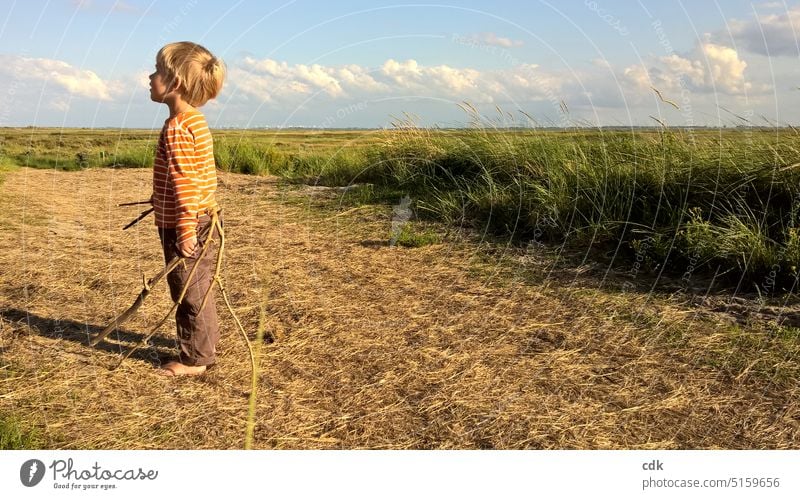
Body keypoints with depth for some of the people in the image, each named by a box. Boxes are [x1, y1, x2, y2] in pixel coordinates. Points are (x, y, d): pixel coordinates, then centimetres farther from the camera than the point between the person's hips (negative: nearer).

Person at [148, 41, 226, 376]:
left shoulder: (176, 128, -20)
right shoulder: (197, 120, 11)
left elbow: (185, 181, -25)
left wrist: (185, 229, -25)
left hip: (183, 226, -10)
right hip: (204, 219, 10)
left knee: (190, 293, 1)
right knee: (198, 291, 20)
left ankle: (194, 359, 13)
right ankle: (204, 347, 34)